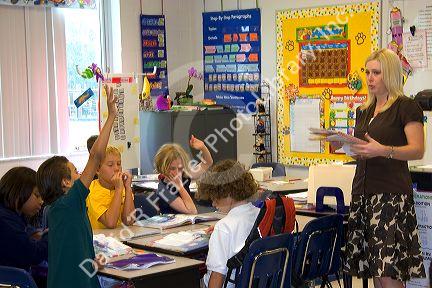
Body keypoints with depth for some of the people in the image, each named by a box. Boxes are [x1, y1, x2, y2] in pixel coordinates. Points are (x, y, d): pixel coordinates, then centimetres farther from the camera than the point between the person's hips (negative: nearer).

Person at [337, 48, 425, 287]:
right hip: (363, 190, 7)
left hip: (392, 192, -7)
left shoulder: (406, 107, -2)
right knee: (373, 268, 4)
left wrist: (384, 150, -26)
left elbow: (417, 150, -11)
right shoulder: (364, 111, 19)